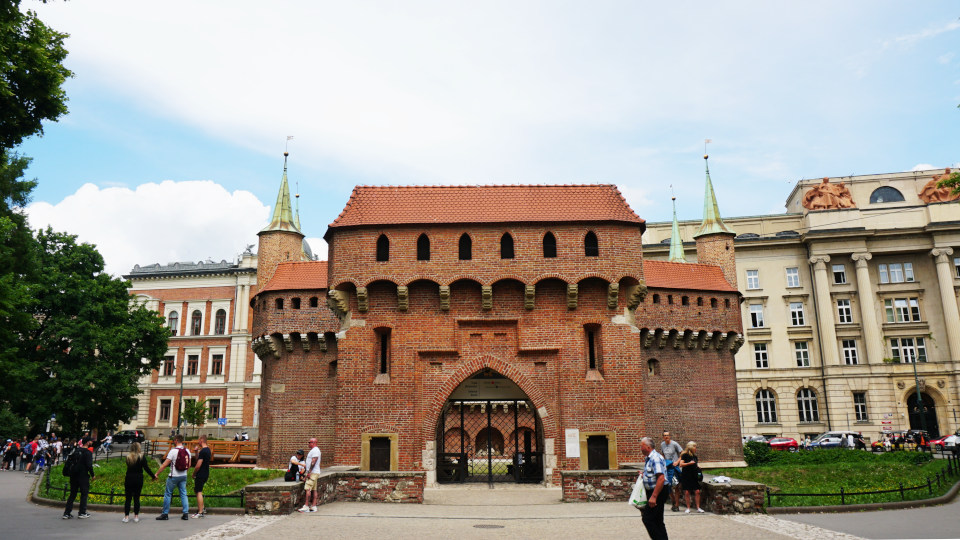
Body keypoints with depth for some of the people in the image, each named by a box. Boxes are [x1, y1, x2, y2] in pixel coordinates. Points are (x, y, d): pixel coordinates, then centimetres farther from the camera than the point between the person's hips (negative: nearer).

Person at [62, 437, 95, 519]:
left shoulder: (76, 450, 9)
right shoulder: (88, 452, -12)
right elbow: (89, 465, -17)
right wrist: (92, 475, -5)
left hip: (74, 476, 7)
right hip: (83, 476, -6)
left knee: (72, 494, 12)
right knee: (84, 494, 5)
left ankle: (67, 513, 11)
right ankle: (82, 513, 8)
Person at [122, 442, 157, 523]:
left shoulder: (128, 457, -1)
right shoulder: (142, 457, -8)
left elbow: (129, 466, 8)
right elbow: (146, 468, -10)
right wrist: (153, 476, -1)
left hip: (129, 479, 1)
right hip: (138, 479, -1)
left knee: (128, 498, 8)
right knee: (136, 498, 7)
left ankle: (126, 516, 7)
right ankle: (136, 516, 9)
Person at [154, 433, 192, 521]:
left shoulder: (173, 451, -14)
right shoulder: (187, 451, 3)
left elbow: (165, 464, -14)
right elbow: (189, 465, 10)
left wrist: (157, 473, -5)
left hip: (173, 476, -5)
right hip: (183, 476, 6)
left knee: (167, 494, 8)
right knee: (183, 494, 10)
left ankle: (165, 514, 13)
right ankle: (186, 514, 7)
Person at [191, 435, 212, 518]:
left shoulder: (203, 451, -19)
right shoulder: (208, 450, 12)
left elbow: (198, 465, -21)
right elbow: (198, 460, 20)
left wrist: (194, 474, -7)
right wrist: (197, 451, 8)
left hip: (201, 474, -10)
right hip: (205, 474, 10)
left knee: (199, 492, -4)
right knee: (196, 491, 20)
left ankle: (200, 512, -2)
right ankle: (202, 508, 21)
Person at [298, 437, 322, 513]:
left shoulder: (315, 450, -13)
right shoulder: (313, 450, 20)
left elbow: (313, 462, -21)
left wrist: (309, 472, -23)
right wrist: (309, 472, 21)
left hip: (313, 473, -11)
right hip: (313, 473, 11)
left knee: (308, 489, -12)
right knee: (313, 490, 8)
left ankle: (306, 507, -14)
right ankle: (313, 506, 8)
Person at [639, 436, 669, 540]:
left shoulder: (655, 458, -18)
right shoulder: (649, 458, 14)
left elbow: (661, 478, -27)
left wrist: (653, 496, -28)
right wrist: (643, 474, 9)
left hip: (658, 492, -10)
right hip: (652, 492, 10)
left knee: (648, 519, -11)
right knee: (657, 520, 14)